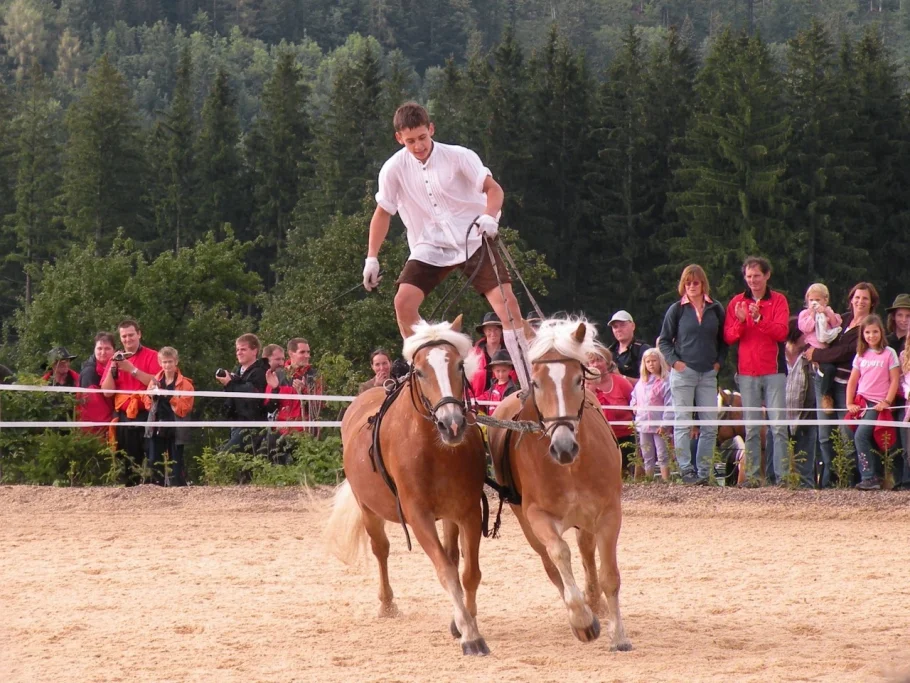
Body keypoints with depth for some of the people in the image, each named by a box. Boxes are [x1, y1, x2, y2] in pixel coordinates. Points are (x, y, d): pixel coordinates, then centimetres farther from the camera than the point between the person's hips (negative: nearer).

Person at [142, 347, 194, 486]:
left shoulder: (185, 384, -3)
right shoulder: (155, 381, 11)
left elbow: (184, 408, -10)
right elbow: (147, 403, 14)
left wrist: (170, 397, -21)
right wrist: (152, 396, -7)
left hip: (175, 429, -4)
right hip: (156, 428, 4)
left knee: (176, 463, -2)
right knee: (155, 463, 6)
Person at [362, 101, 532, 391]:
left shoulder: (458, 157, -12)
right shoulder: (394, 169, -6)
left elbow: (493, 188, -14)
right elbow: (383, 212, 6)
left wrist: (488, 216, -35)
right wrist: (371, 258, 3)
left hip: (473, 241, -2)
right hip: (429, 247, 2)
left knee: (506, 301, -16)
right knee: (404, 301, -18)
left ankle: (530, 384, -11)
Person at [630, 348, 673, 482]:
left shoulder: (666, 381, -10)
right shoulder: (641, 382, 12)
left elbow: (669, 405, -14)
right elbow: (634, 396, 30)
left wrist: (665, 423, -18)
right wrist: (634, 405, 9)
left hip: (659, 425, -7)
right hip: (643, 425, 7)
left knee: (662, 456, -4)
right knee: (647, 458, 13)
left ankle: (665, 481, -2)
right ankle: (648, 480, 19)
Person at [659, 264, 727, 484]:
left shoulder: (715, 310, 7)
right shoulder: (677, 310, 1)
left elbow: (724, 340, 15)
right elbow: (664, 340, 4)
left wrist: (719, 361, 1)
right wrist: (674, 361, -8)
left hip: (708, 374, 3)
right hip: (683, 373, -3)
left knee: (710, 426, 2)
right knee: (682, 423, -2)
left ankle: (703, 470, 8)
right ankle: (686, 470, 0)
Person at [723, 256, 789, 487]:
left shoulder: (778, 301, 4)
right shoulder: (737, 302, 9)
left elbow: (782, 332, -8)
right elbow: (728, 337, 4)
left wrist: (759, 318, -21)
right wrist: (740, 321, -15)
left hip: (774, 371, -2)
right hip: (747, 373, 2)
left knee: (779, 426, -5)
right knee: (751, 428, 2)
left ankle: (782, 475, -7)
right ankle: (752, 475, 2)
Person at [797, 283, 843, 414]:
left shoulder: (829, 312, 21)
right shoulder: (805, 313, 10)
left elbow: (837, 324, 5)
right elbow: (805, 327, -8)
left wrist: (827, 313, -5)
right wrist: (812, 314, -6)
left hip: (828, 348, 5)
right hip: (814, 348, -5)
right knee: (828, 368, -27)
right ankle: (826, 396, -13)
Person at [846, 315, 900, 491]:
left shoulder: (889, 353, -2)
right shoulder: (861, 355, 11)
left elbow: (895, 380, -4)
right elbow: (852, 381, 13)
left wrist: (887, 402, -12)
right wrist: (849, 403, 3)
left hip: (878, 403, -6)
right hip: (861, 402, 6)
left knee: (861, 435, -20)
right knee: (866, 439, 4)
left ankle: (869, 478, -19)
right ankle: (873, 478, 10)